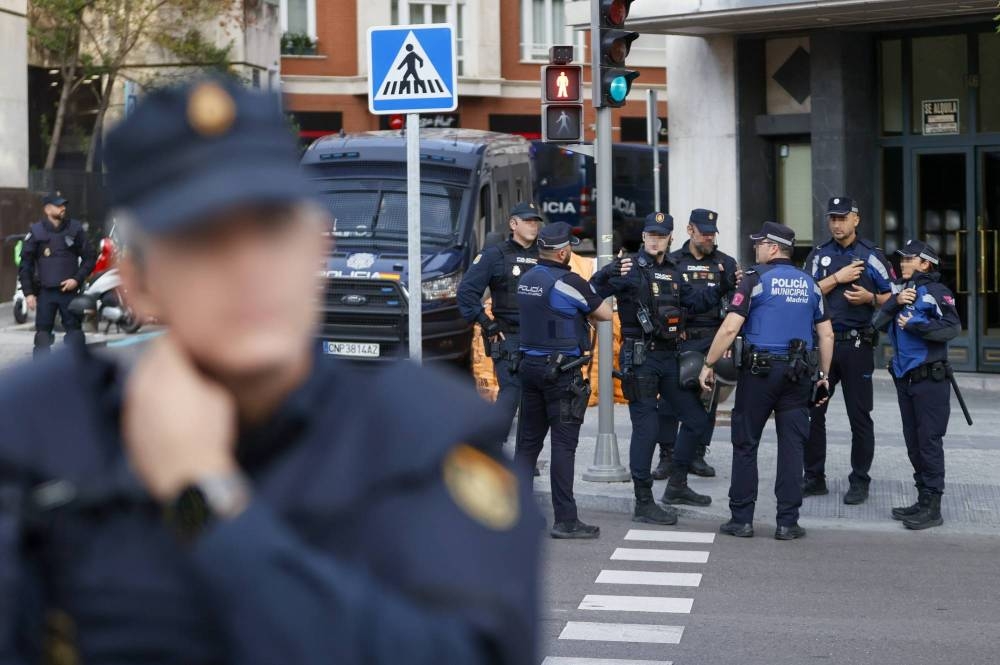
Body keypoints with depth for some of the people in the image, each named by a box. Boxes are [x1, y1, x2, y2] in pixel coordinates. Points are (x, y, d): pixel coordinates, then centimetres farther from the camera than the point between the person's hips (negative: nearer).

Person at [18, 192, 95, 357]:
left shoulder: (75, 228, 3)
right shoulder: (36, 231, 1)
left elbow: (90, 257, 7)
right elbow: (25, 264, 4)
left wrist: (77, 279, -6)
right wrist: (28, 292, -2)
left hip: (69, 290, 0)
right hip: (45, 292, 0)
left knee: (75, 331, 0)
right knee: (42, 333, 1)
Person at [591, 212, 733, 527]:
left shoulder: (672, 272, 13)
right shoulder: (630, 270, -9)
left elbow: (696, 300, 24)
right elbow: (592, 291, -20)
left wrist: (723, 288, 12)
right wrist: (609, 273, -38)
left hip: (669, 357, 8)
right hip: (640, 358, -8)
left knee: (696, 419, 14)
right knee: (646, 428, -6)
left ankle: (676, 486, 29)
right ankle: (643, 504, 2)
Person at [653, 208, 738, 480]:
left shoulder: (725, 263, 9)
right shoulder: (672, 262, 8)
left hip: (711, 341, 1)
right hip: (677, 342, -1)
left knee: (707, 399, 5)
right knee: (669, 399, -2)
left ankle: (697, 456, 15)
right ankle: (667, 457, 6)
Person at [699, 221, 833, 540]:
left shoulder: (756, 278, -5)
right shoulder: (809, 284, 11)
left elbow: (730, 328, -12)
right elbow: (826, 334, 13)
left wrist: (708, 365, -6)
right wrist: (824, 374, 21)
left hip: (759, 370, -4)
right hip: (798, 373, 4)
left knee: (746, 444, 5)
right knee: (792, 447, 5)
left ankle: (742, 519, 7)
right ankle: (787, 522, 4)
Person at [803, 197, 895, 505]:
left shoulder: (871, 256, 1)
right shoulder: (819, 255, 9)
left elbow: (893, 297, 2)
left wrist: (870, 298, -16)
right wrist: (837, 278, -11)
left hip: (857, 344, -3)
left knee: (859, 415, 2)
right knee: (812, 411, 4)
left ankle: (859, 481, 10)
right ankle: (813, 477, 15)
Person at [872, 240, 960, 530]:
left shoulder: (935, 291, -9)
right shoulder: (901, 289, 14)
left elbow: (953, 327, -19)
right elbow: (878, 322, 5)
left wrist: (915, 325, -19)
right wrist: (895, 302, -10)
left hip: (930, 378, -8)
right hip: (904, 377, 8)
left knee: (929, 441, -6)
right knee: (913, 442, 12)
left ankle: (932, 508, -4)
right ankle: (923, 499, 21)